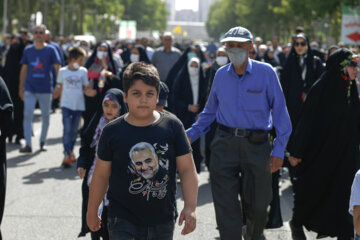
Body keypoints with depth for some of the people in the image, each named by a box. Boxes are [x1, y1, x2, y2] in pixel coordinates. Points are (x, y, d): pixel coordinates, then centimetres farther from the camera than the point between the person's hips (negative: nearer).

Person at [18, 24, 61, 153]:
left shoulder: (50, 50, -1)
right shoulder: (28, 50, 6)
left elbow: (57, 68, -4)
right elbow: (23, 69, 10)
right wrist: (21, 88, 8)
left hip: (46, 88, -1)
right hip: (30, 88, 1)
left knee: (45, 116, 9)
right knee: (27, 115, -8)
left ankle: (42, 142, 25)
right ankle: (28, 144, -9)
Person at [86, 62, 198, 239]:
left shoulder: (172, 126, -3)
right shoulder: (112, 131, -4)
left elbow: (187, 170, -2)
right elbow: (101, 174, 4)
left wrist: (190, 208, -12)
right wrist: (92, 212, 10)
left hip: (163, 221, 2)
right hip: (123, 220, -2)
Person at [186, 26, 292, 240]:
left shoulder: (266, 72, -3)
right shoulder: (221, 75, 8)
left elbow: (279, 110, -1)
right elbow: (210, 111, 19)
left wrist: (279, 149, -6)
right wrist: (190, 135, 8)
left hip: (257, 145, -2)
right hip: (225, 144, 2)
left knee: (258, 205, 6)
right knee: (226, 205, -1)